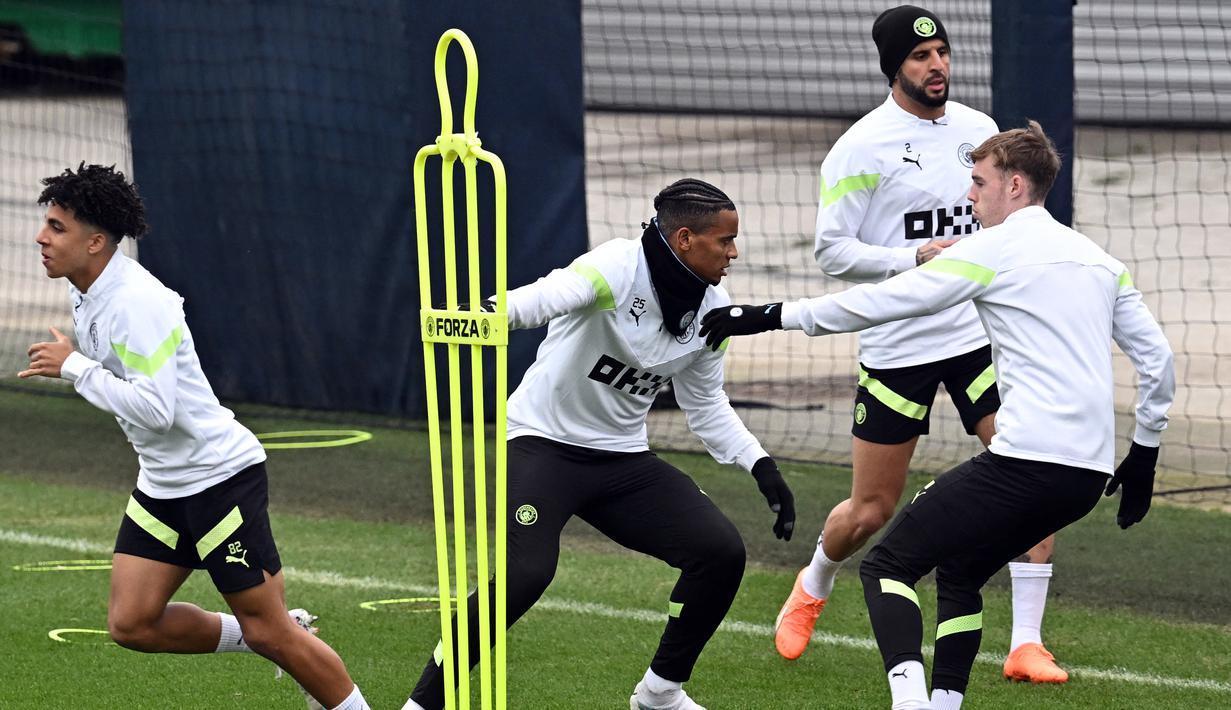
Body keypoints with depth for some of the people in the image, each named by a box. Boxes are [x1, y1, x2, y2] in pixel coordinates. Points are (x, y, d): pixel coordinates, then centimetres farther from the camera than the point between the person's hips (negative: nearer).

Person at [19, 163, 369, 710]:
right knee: (131, 624, 0)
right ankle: (279, 639, 16)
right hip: (162, 482, 9)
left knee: (268, 631, -6)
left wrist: (74, 367, -25)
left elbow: (153, 409, -32)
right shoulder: (86, 292, 4)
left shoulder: (135, 302, -25)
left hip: (219, 474, -9)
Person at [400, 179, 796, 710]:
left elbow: (706, 406, 16)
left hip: (622, 460, 7)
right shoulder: (620, 267, -20)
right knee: (523, 574, -27)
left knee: (721, 552, -6)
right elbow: (554, 294, -41)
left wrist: (761, 467, 6)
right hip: (544, 442, -7)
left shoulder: (712, 308, 1)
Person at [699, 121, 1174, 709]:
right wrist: (1144, 453, 29)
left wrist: (768, 317, 3)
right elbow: (1157, 357, 19)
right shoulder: (1097, 259, 18)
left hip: (1024, 458, -8)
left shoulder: (992, 249, -2)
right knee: (959, 573, 25)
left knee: (887, 566, -3)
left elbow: (880, 301, -3)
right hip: (1090, 473, 8)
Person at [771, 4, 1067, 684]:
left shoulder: (979, 130, 6)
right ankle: (812, 588, 39)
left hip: (981, 333, 4)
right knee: (871, 511, 5)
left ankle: (1026, 645, -7)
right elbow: (832, 250, -11)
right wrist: (915, 257, -22)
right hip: (896, 343, -4)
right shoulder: (863, 146, -9)